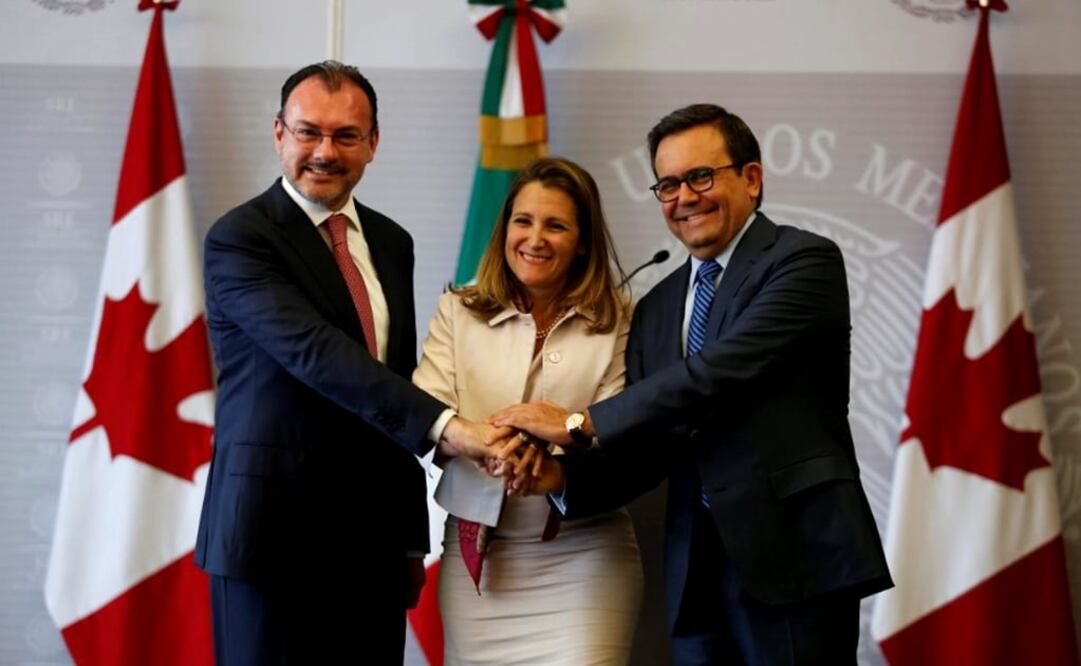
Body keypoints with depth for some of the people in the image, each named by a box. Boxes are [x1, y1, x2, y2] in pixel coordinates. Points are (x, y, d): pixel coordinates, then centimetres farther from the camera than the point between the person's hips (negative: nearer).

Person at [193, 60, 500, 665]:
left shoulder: (392, 244, 13)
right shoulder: (238, 240, -8)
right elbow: (317, 354, -23)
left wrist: (413, 536, 16)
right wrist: (446, 427, -33)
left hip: (375, 542, 6)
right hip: (276, 540, -6)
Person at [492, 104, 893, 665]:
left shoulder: (805, 261, -4)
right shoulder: (655, 308, 17)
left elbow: (723, 369, -17)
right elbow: (647, 449, 13)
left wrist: (580, 423, -15)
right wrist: (564, 476, -8)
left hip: (794, 553, -6)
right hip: (696, 570, 6)